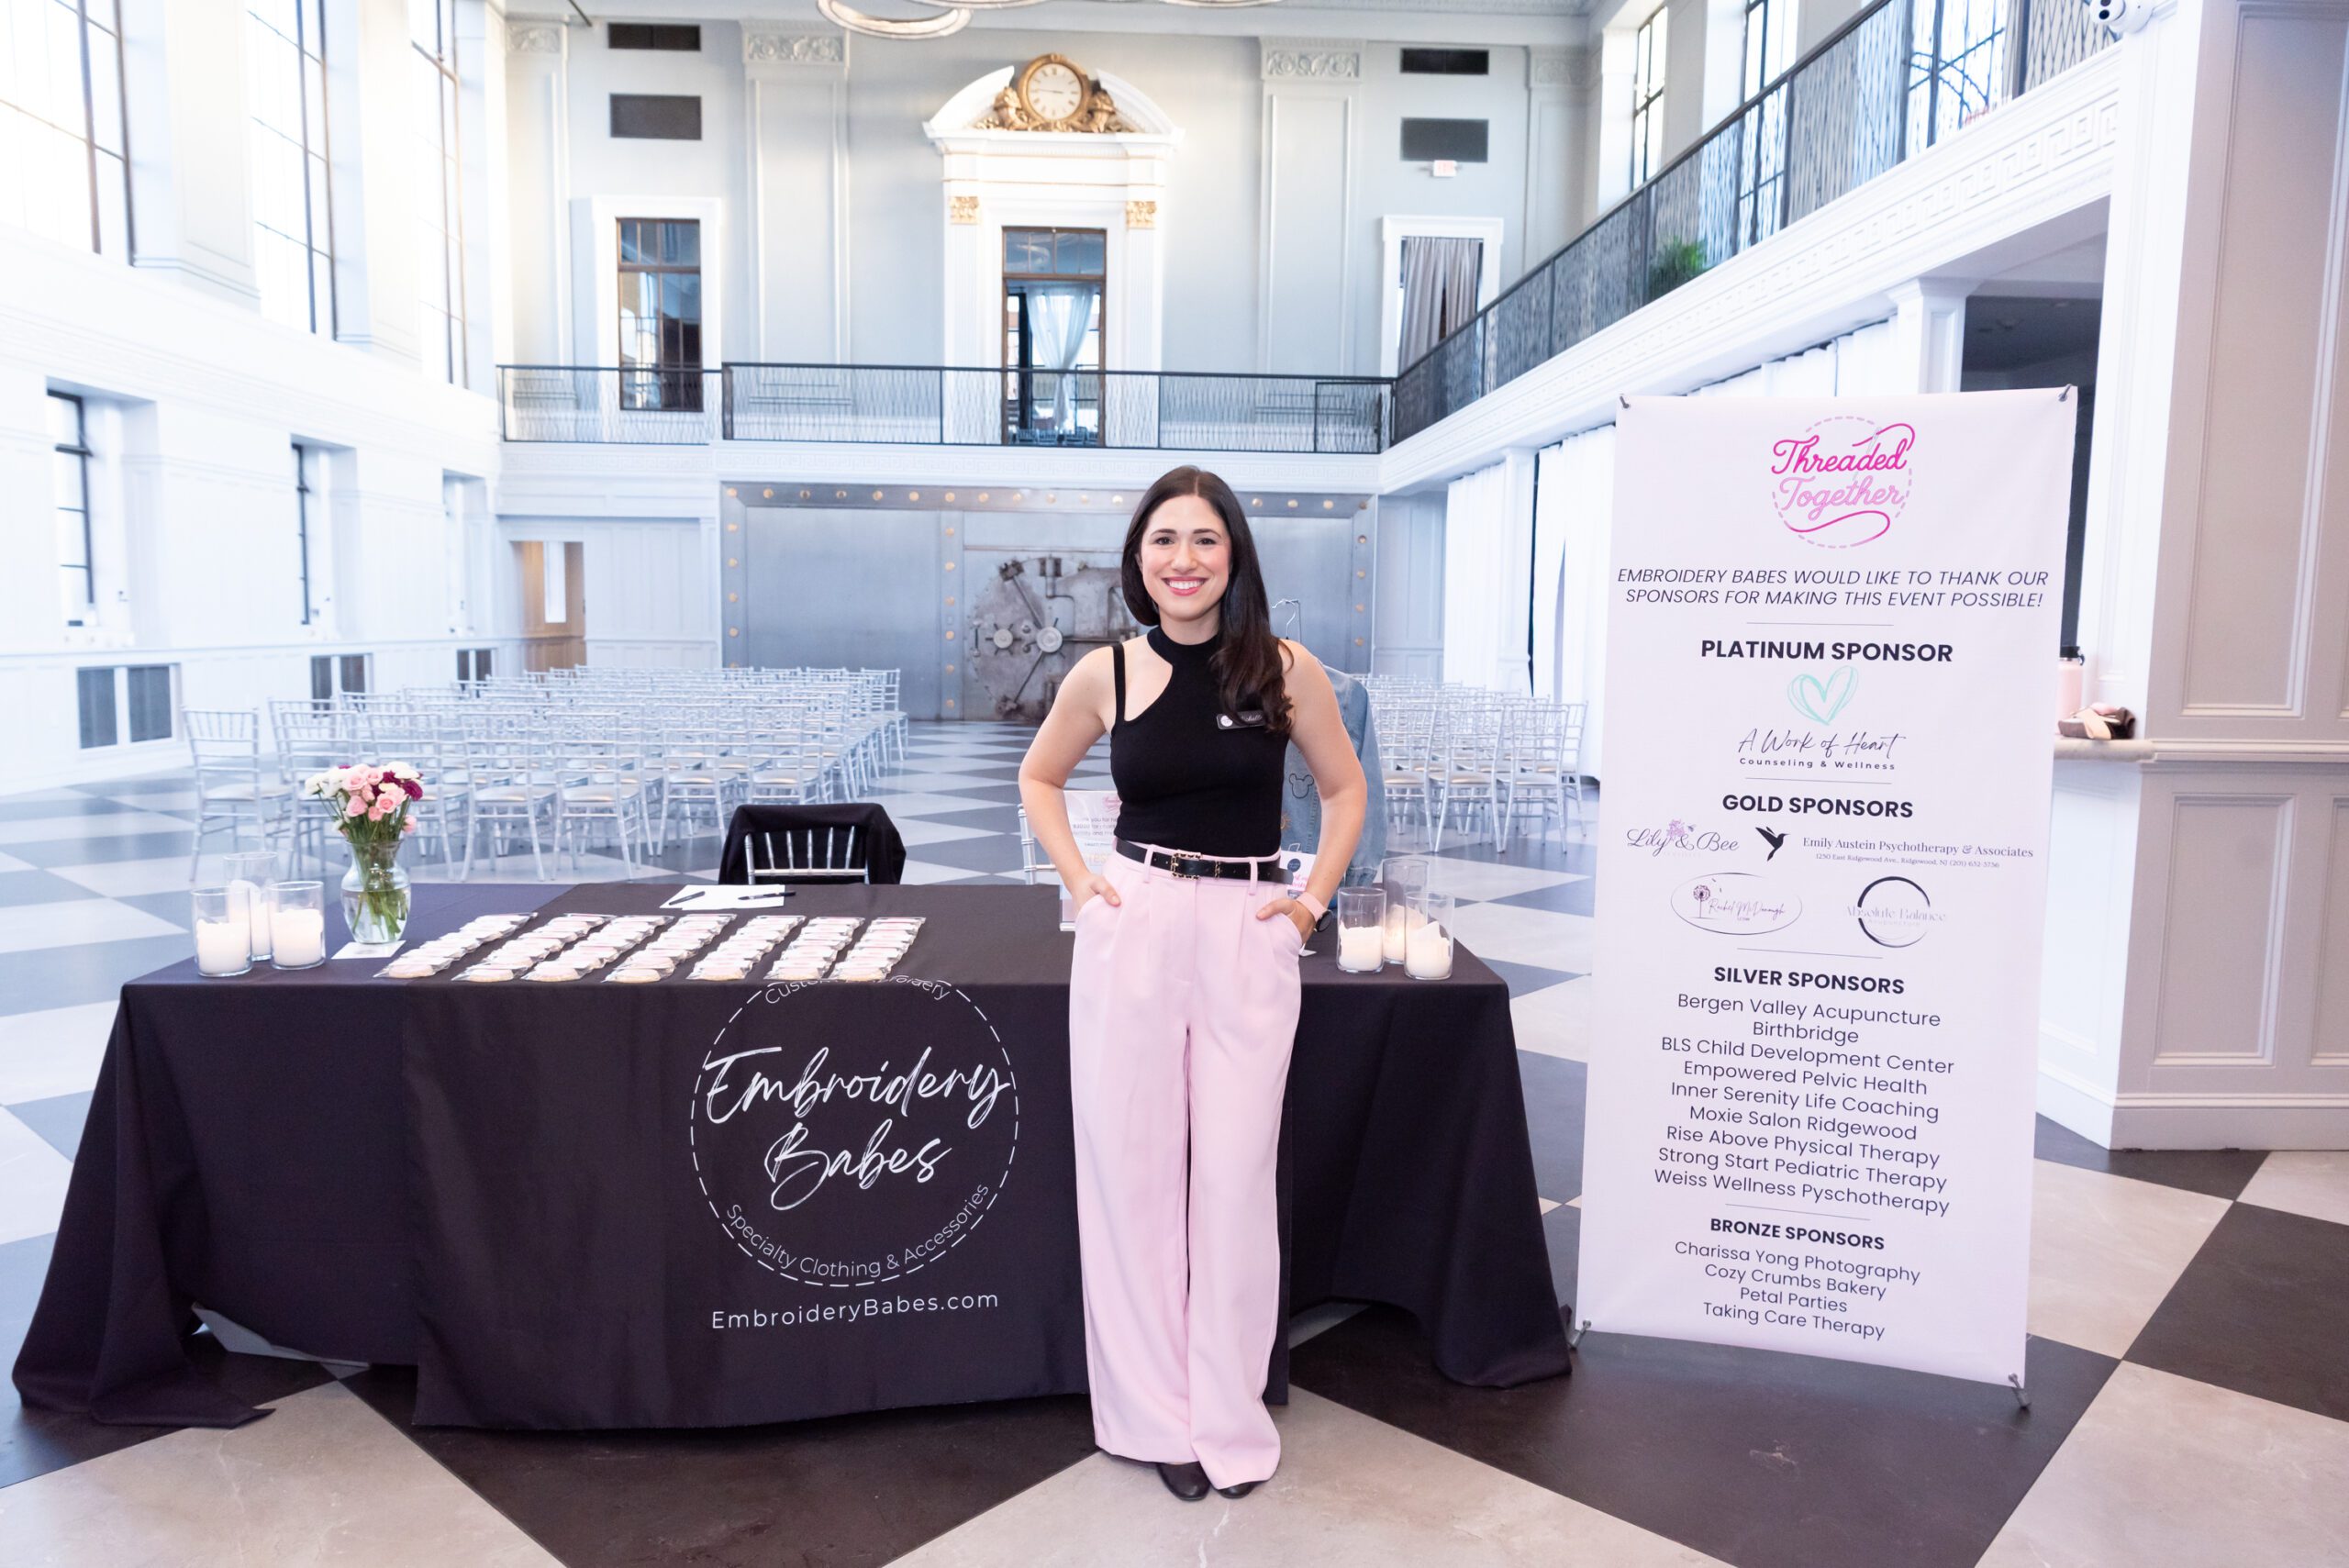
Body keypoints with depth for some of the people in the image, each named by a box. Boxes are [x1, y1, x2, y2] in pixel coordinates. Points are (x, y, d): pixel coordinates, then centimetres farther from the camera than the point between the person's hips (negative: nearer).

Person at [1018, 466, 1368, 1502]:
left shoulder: (1287, 670, -2)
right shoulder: (1106, 674, 1)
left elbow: (1344, 787, 11)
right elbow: (1039, 777, 16)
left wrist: (1314, 901, 3)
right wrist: (1077, 879, 5)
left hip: (1248, 940, -1)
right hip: (1131, 930, 1)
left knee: (1234, 1177, 4)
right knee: (1132, 1170, 7)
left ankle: (1229, 1417, 24)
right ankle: (1155, 1414, 24)